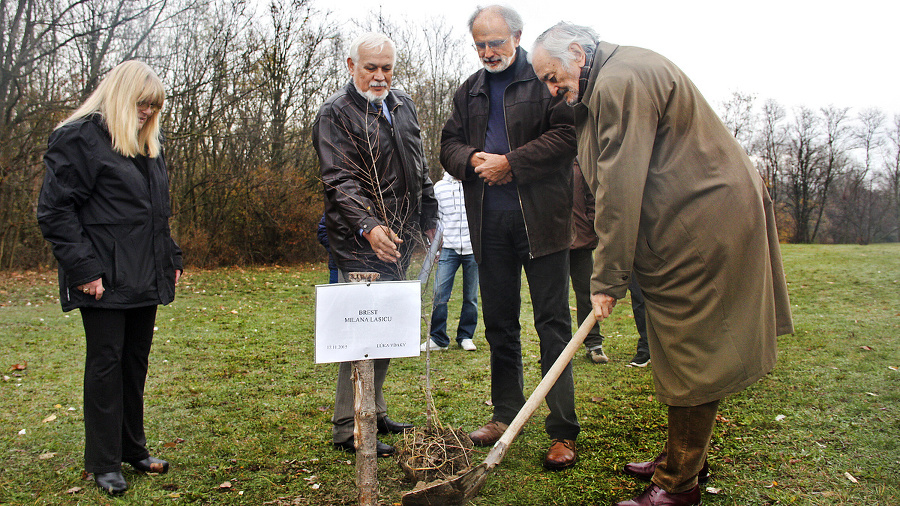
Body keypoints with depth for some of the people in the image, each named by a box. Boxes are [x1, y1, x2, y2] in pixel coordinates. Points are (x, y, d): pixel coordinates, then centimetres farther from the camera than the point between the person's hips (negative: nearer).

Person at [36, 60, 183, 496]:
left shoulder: (149, 145, 17)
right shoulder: (79, 138, -7)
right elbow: (54, 211, -11)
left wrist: (171, 259, 18)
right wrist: (84, 268, -16)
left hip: (145, 279, 7)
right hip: (105, 281, -7)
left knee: (136, 361, 14)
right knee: (106, 363, 0)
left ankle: (133, 448, 27)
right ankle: (104, 463, 12)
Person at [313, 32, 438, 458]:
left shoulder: (403, 105, 16)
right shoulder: (335, 113, -7)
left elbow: (419, 170, 25)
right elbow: (340, 180, -19)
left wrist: (429, 218, 20)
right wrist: (369, 226, -33)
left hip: (399, 236, 8)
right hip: (360, 240, -8)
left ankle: (375, 412, 27)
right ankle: (348, 429, 0)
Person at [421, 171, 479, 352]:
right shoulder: (439, 187, 8)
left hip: (473, 249, -1)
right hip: (448, 248, 1)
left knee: (471, 297, 6)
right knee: (439, 295, -6)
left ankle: (466, 336, 21)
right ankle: (438, 338, 7)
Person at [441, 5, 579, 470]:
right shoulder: (469, 91, 18)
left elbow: (567, 134, -11)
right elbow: (449, 143, 17)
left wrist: (511, 163, -16)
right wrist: (472, 159, -5)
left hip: (540, 217, -6)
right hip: (489, 222, 6)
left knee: (552, 323, -2)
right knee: (499, 323, 13)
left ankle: (563, 432, 5)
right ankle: (505, 414, 27)